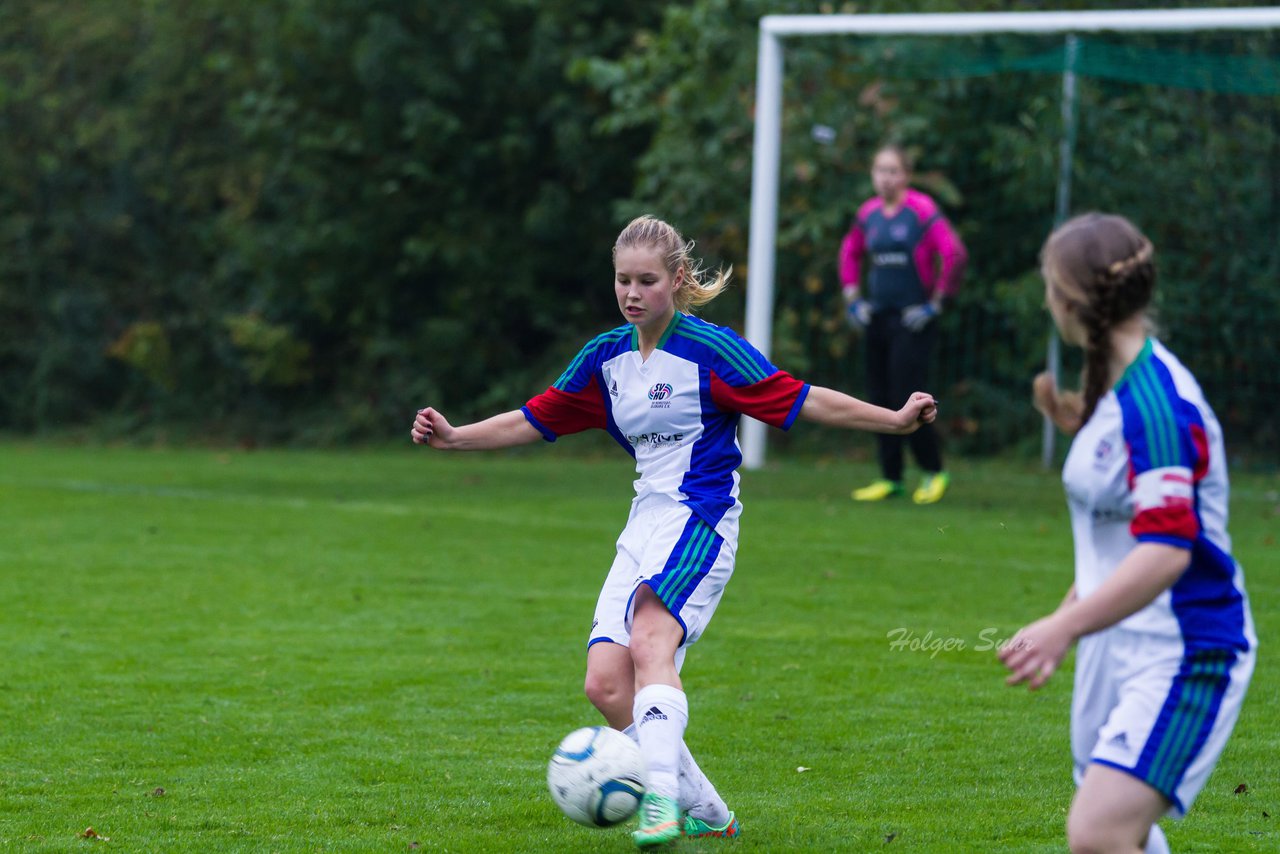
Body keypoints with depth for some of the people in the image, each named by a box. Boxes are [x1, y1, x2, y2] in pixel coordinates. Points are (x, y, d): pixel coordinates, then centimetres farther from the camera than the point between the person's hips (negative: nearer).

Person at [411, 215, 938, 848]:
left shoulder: (710, 349, -8)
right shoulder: (606, 357, 10)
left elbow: (801, 401, -7)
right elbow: (535, 420, 17)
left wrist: (894, 419, -13)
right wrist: (452, 437, 9)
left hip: (700, 521, -7)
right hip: (644, 526, 7)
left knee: (649, 641, -31)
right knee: (605, 684, -7)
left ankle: (661, 796, -42)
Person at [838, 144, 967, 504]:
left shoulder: (922, 210, -11)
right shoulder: (869, 213, 8)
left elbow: (955, 255, -18)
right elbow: (850, 252, 26)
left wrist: (936, 302, -14)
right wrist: (852, 297, 17)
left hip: (912, 321, -7)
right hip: (877, 318, 7)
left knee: (907, 397, -11)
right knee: (879, 399, 7)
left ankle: (934, 472, 5)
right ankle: (890, 478, 16)